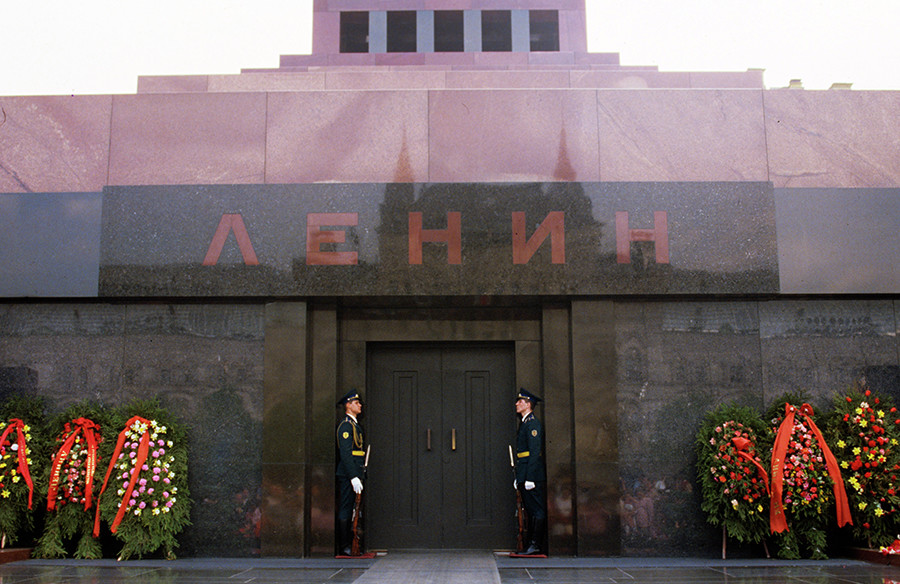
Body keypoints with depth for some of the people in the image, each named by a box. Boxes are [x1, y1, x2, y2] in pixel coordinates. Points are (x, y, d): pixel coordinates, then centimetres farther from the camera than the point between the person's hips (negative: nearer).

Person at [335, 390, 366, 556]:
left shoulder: (355, 425, 19)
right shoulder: (345, 425, -11)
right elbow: (345, 454, -18)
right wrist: (354, 477, -22)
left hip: (355, 475, 10)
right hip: (348, 474, -10)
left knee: (352, 510, 11)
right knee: (346, 511, -5)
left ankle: (349, 545, 17)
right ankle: (343, 547, -2)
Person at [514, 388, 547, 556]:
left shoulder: (533, 424, -11)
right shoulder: (524, 423, 19)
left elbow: (535, 452, -18)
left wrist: (530, 478, -22)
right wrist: (518, 478, 19)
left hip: (533, 475, -10)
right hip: (524, 476, 10)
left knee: (538, 510, -6)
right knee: (530, 510, 12)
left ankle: (536, 545, -6)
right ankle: (531, 545, 17)